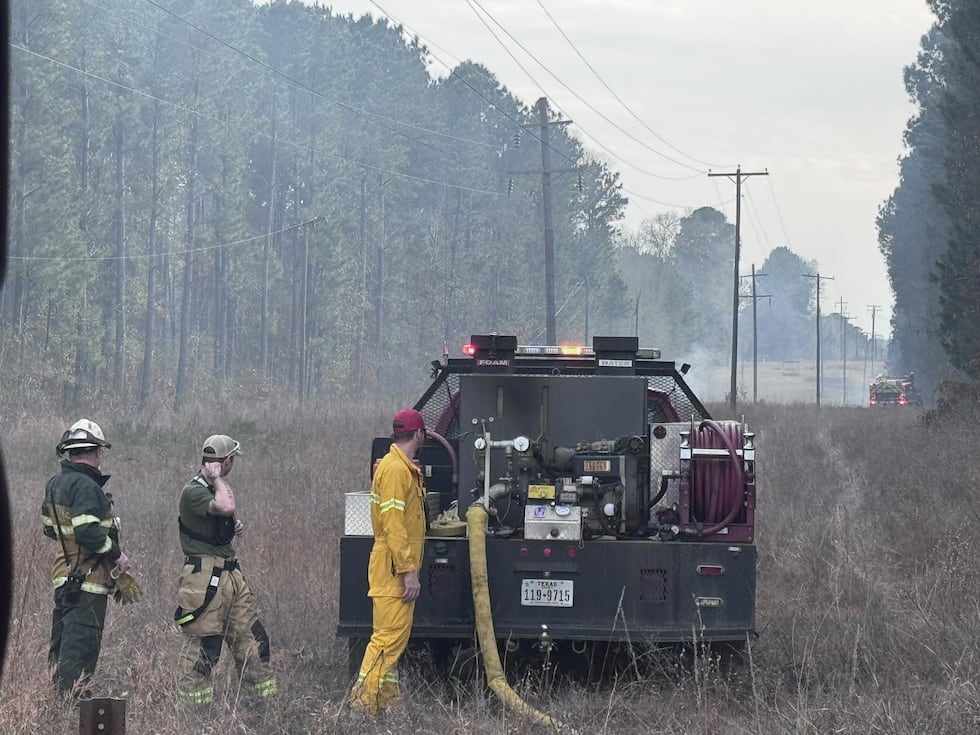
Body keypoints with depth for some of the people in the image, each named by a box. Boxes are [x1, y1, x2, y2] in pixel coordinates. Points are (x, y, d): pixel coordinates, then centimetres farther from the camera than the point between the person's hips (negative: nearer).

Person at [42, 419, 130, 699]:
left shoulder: (56, 483, 12)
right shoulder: (85, 486, -18)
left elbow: (49, 528, 21)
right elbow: (88, 532, -26)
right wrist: (116, 554, -14)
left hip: (64, 576, 10)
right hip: (87, 580, -10)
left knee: (63, 643, 16)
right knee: (81, 645, -9)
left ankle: (59, 696, 23)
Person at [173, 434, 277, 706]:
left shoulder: (216, 487, 15)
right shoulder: (193, 492, -14)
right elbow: (226, 507, -31)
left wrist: (235, 528, 9)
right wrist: (217, 479, -16)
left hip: (231, 573, 9)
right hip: (204, 578, -9)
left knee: (252, 638, 9)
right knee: (202, 645, -6)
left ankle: (265, 700, 15)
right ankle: (193, 705, 0)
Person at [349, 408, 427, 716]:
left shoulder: (405, 468, 17)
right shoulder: (395, 469, -15)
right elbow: (393, 525, -21)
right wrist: (408, 571, -22)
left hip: (399, 572, 11)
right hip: (393, 571, -11)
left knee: (393, 638, 11)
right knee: (389, 637, -12)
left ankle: (387, 702, 14)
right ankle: (364, 704, -13)